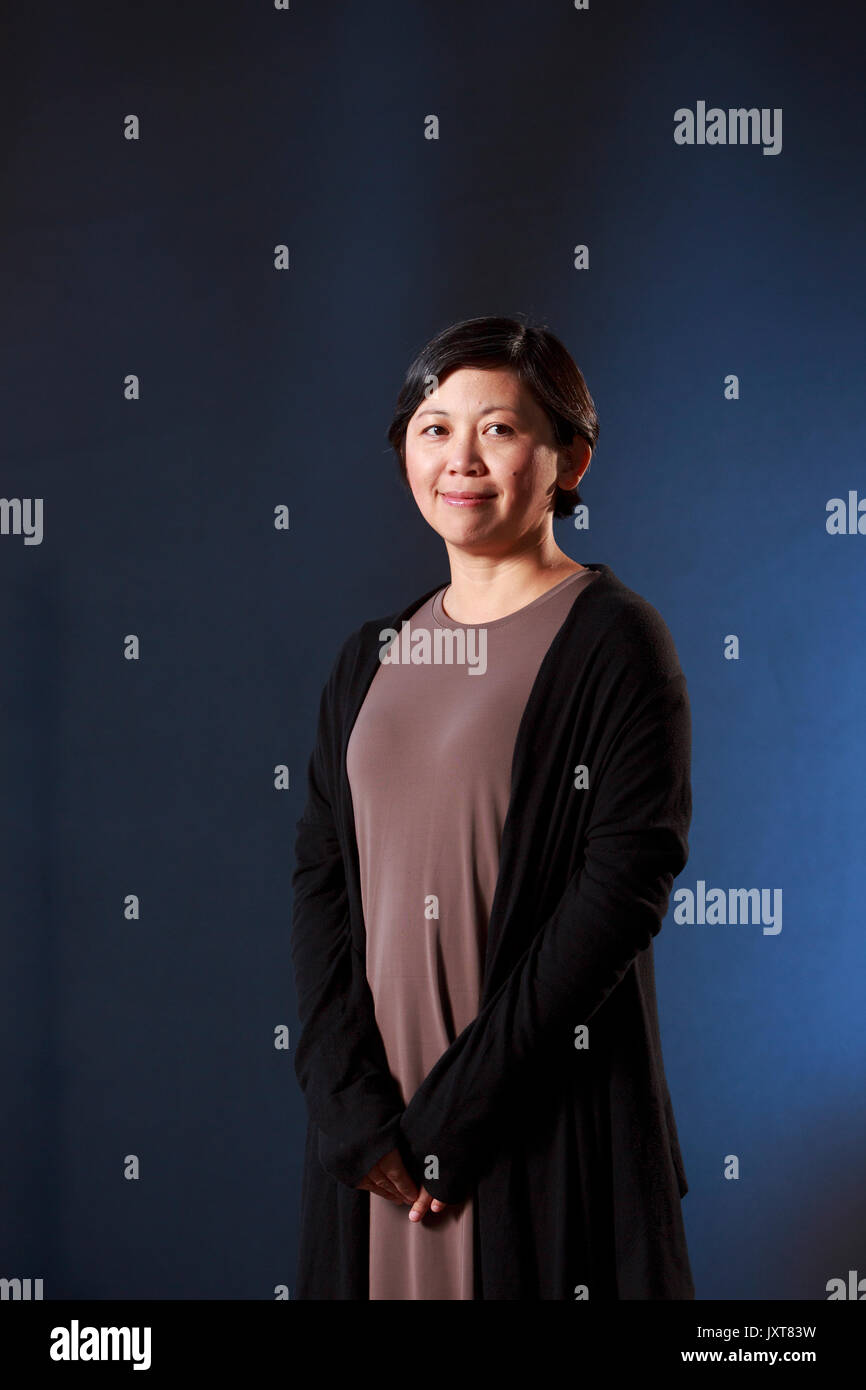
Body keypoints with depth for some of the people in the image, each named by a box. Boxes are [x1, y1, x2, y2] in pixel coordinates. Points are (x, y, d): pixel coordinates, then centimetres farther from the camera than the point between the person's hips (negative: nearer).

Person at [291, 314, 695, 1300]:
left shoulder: (615, 641, -7)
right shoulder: (373, 659, 10)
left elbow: (625, 884, -15)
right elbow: (320, 875, 5)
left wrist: (458, 1103, -17)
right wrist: (351, 1102, -9)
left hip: (549, 1118, -5)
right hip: (370, 1118, 5)